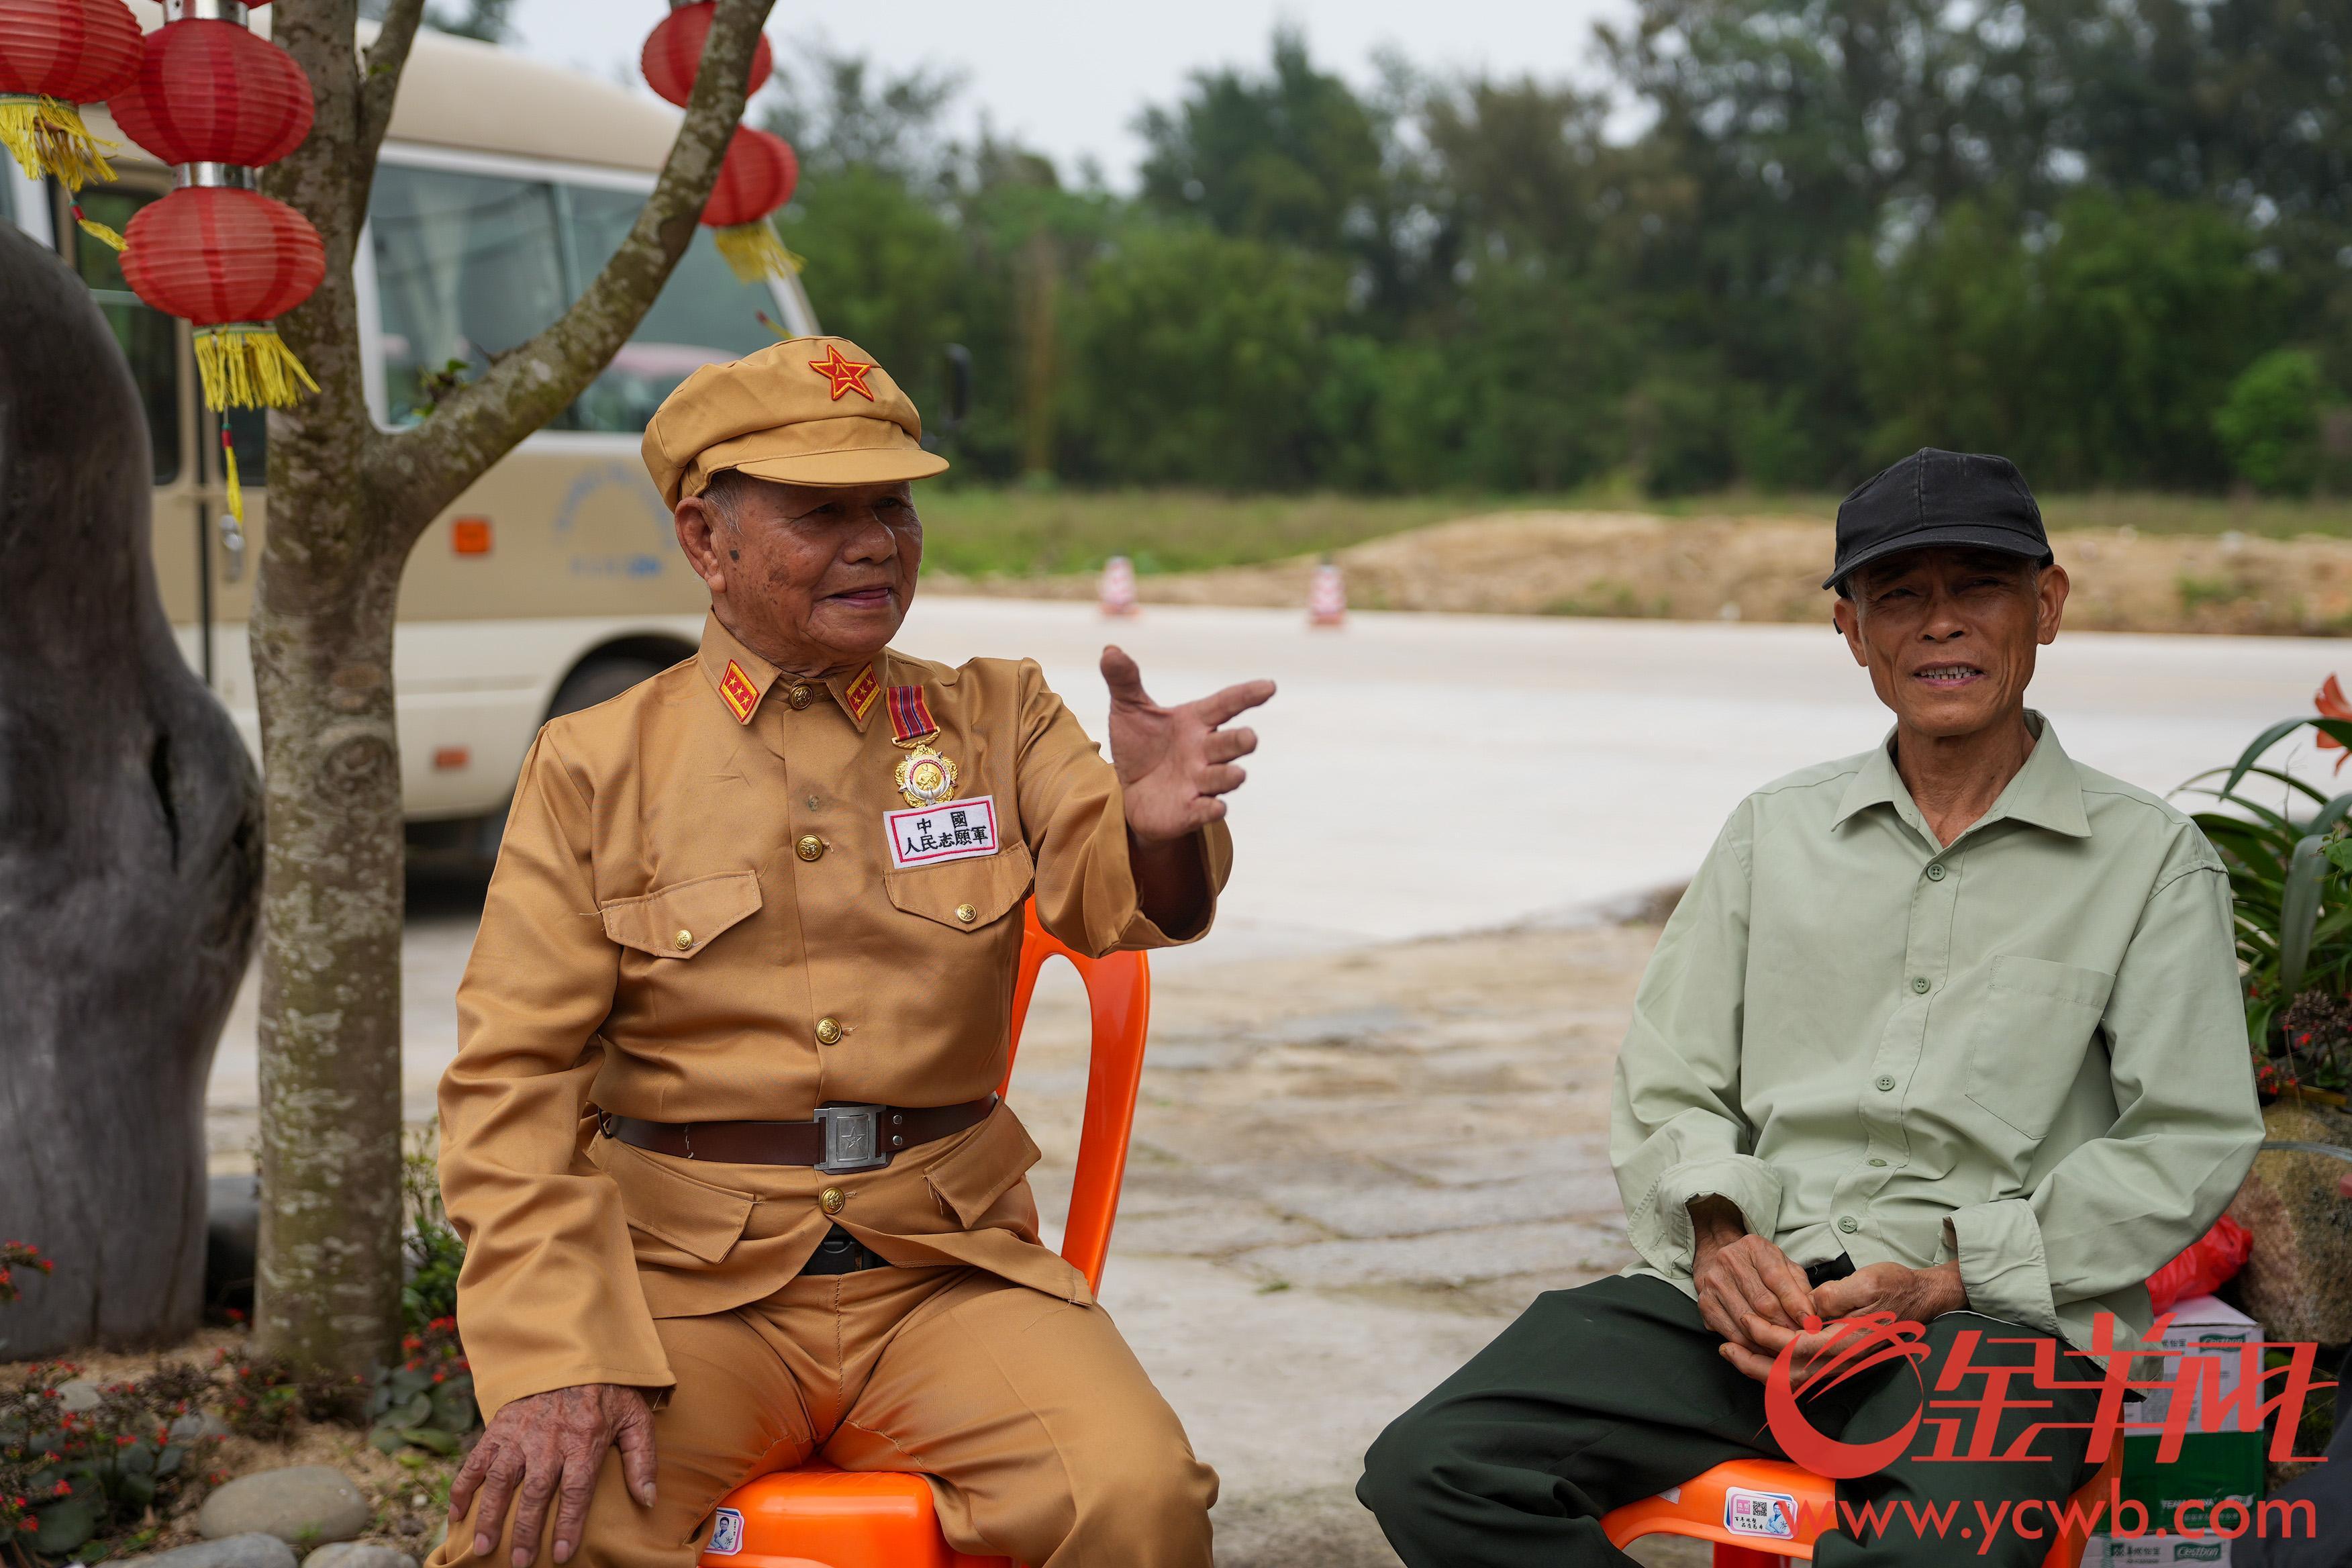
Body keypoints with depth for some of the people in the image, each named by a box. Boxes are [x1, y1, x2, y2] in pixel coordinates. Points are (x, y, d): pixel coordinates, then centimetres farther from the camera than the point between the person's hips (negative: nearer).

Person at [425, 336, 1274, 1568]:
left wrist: (1154, 827, -33)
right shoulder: (591, 767, 6)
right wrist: (559, 1359, -13)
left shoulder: (997, 719, 12)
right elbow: (512, 1080, 1)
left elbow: (1104, 893, -7)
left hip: (947, 1272, 1)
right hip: (685, 1277, -1)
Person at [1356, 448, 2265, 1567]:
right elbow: (1667, 1087, 18)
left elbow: (2191, 1143, 1)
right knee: (1430, 1472, -20)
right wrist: (1719, 1232, -4)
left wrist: (1948, 1279, -10)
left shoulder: (2150, 859, 10)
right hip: (1748, 1295, 4)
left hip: (1994, 1316, -4)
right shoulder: (1773, 833, 20)